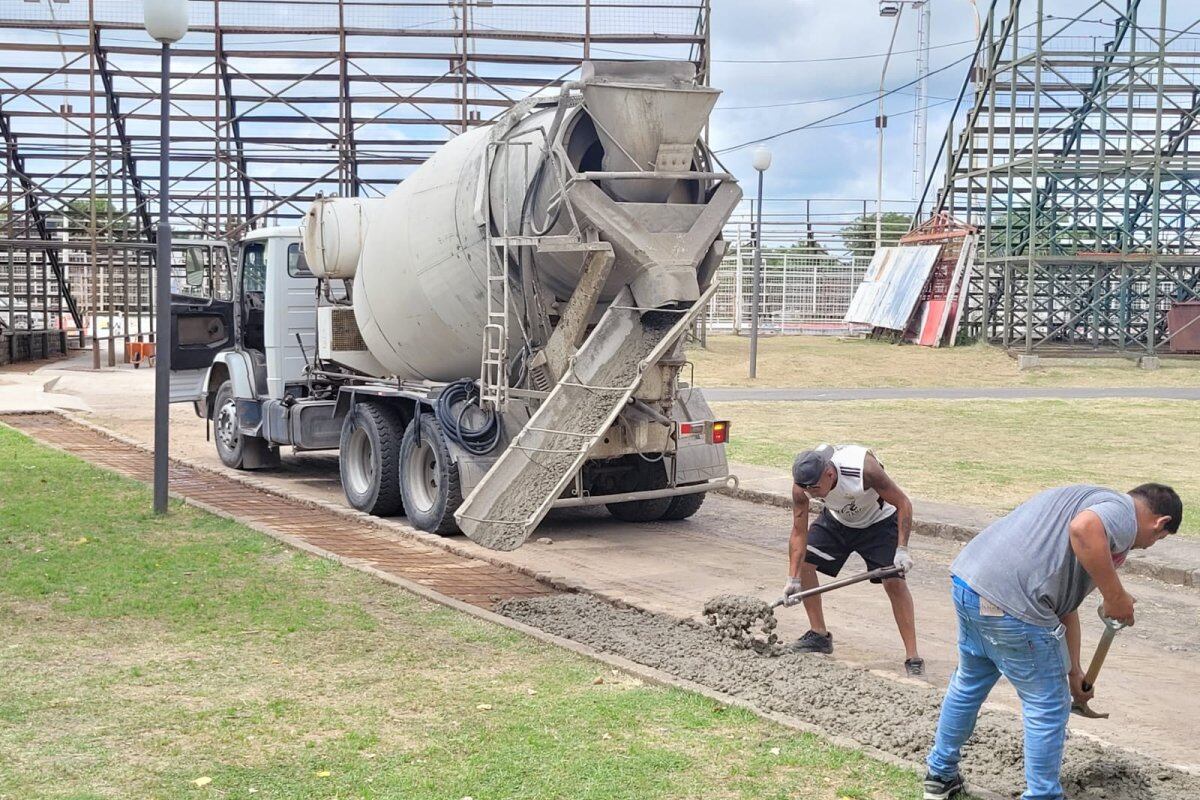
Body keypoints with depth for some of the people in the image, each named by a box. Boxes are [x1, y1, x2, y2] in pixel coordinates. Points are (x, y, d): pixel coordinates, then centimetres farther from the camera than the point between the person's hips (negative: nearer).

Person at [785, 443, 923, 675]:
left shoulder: (863, 467, -41)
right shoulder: (802, 484, -28)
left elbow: (903, 503, -29)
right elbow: (799, 532, -18)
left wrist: (902, 550, -36)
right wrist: (793, 580, -24)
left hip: (878, 521, -4)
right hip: (837, 519, 4)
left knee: (894, 582, -16)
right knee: (802, 562, -5)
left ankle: (913, 657, -10)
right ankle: (819, 635, 12)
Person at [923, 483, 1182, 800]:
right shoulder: (1123, 511, 0)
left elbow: (1065, 604, 32)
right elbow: (1084, 529, -27)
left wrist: (1074, 671, 38)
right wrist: (1116, 597, -15)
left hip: (967, 581, 10)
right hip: (1011, 601, -10)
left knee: (969, 684, 29)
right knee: (1048, 708, 9)